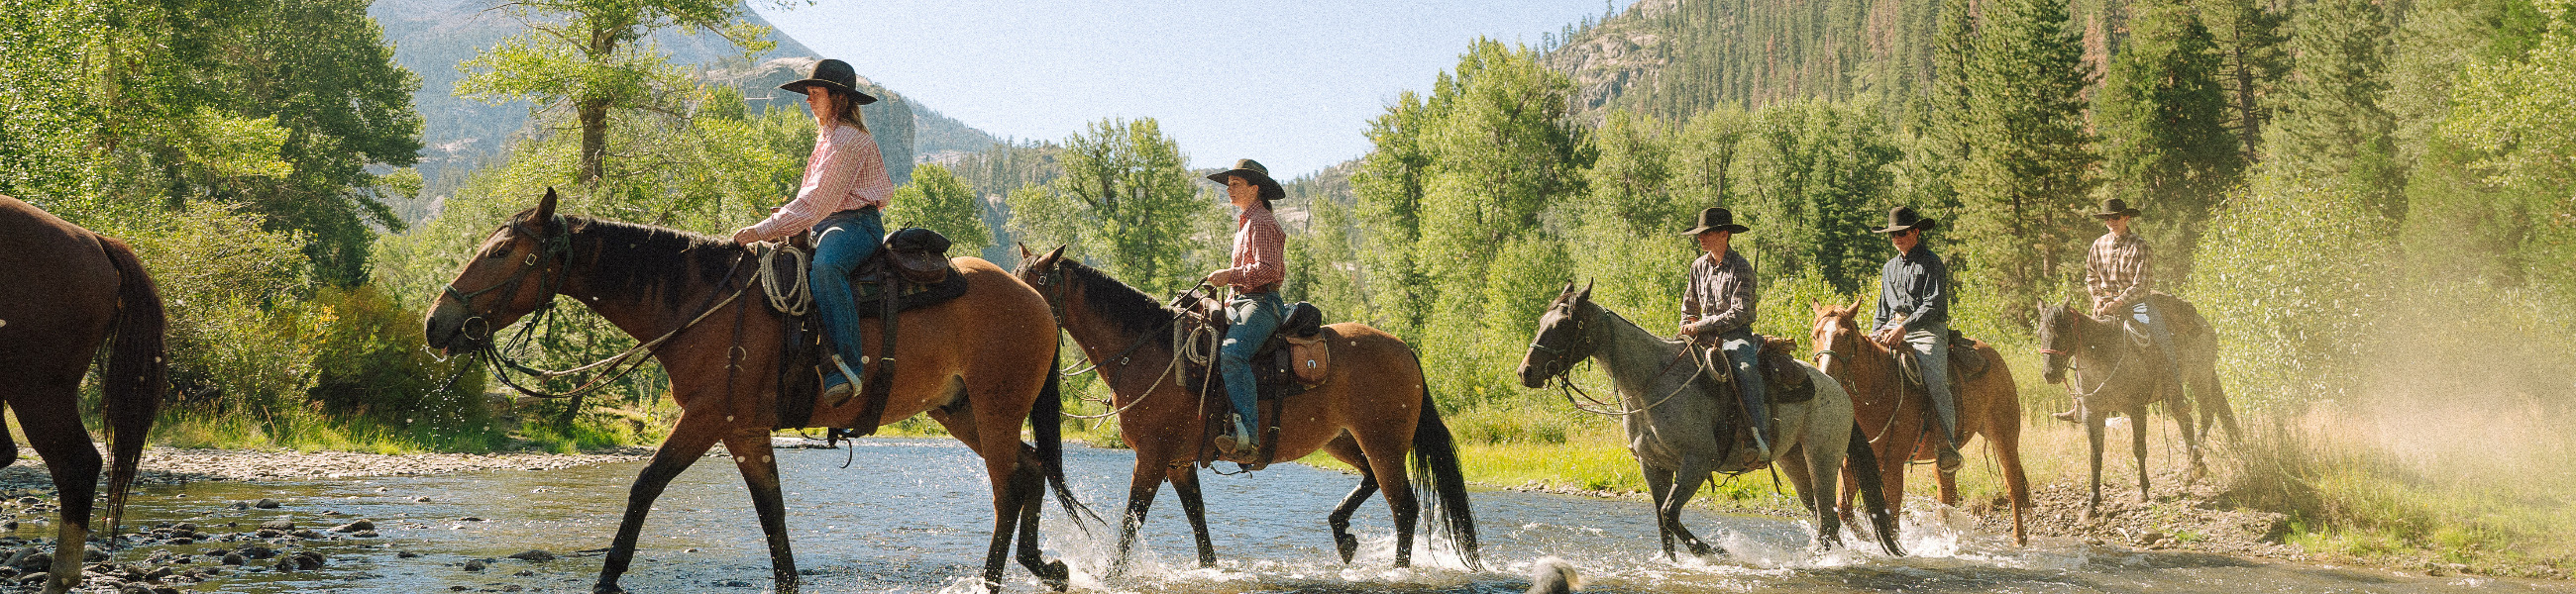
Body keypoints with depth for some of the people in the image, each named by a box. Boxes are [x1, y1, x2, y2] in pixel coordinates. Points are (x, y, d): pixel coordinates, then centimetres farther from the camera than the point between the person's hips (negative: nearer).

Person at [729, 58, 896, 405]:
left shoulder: (848, 139, -12)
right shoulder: (827, 136, 21)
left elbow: (818, 200, -20)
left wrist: (765, 230, -22)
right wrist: (786, 216, 6)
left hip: (857, 224, -11)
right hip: (828, 225, 11)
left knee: (824, 266, -40)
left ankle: (847, 364, -45)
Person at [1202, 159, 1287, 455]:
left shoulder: (1262, 223, -7)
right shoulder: (1246, 223, 25)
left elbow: (1267, 269, -19)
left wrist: (1229, 276, -17)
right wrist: (1233, 299, 21)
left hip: (1261, 303, -11)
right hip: (1243, 303, 11)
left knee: (1232, 353, -33)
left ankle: (1246, 430, -42)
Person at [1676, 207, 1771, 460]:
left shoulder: (1740, 267, -11)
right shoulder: (1699, 266, 10)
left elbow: (1739, 313, -19)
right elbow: (1689, 305, 26)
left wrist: (1701, 325, -20)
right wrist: (1687, 330, 7)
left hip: (1736, 335, -7)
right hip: (1706, 336, 7)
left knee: (1746, 368, -36)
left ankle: (1761, 436, -43)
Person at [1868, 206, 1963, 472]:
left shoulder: (1931, 264, 0)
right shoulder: (1890, 268, 22)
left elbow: (1933, 305, -12)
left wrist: (1905, 327, -24)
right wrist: (1878, 332, 9)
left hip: (1927, 331, -7)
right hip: (1894, 330, 7)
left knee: (1935, 381, -28)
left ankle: (1948, 447, -28)